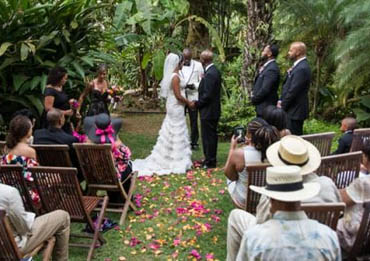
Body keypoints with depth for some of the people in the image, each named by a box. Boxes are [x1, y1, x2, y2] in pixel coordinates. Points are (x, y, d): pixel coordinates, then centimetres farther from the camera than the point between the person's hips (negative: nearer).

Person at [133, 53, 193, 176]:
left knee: (171, 133, 15)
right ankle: (176, 161, 8)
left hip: (173, 106, 10)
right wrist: (188, 102, -9)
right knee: (177, 134, -1)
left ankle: (166, 159, 23)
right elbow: (178, 96, -21)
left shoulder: (172, 75, 9)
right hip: (176, 107, -10)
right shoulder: (175, 77, -20)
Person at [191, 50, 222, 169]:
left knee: (208, 136, 0)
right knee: (211, 135, 18)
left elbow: (207, 95, -23)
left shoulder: (210, 74, -22)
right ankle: (211, 159, 30)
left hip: (208, 111, -10)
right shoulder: (215, 71, 9)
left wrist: (196, 104, -12)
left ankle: (210, 162, 11)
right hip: (214, 110, 10)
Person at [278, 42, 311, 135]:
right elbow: (287, 86, 16)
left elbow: (293, 91, -21)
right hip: (293, 110, 10)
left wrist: (282, 105, -10)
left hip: (295, 111, -10)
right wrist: (281, 100, 5)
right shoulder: (298, 66, 13)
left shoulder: (302, 69, -19)